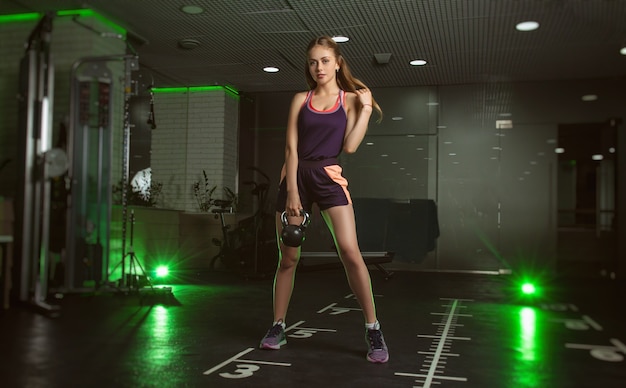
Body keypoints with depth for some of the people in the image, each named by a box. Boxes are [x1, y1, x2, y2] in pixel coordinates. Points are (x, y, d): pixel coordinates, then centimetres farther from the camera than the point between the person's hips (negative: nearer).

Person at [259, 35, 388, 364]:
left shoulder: (350, 99, 7)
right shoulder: (301, 100, 8)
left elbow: (349, 146, -5)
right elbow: (291, 148, 1)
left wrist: (366, 108, -4)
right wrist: (292, 192, -8)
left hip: (329, 177, -1)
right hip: (296, 176, 2)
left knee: (350, 252, -15)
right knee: (288, 257, 5)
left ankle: (373, 331, -5)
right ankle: (278, 328, 20)